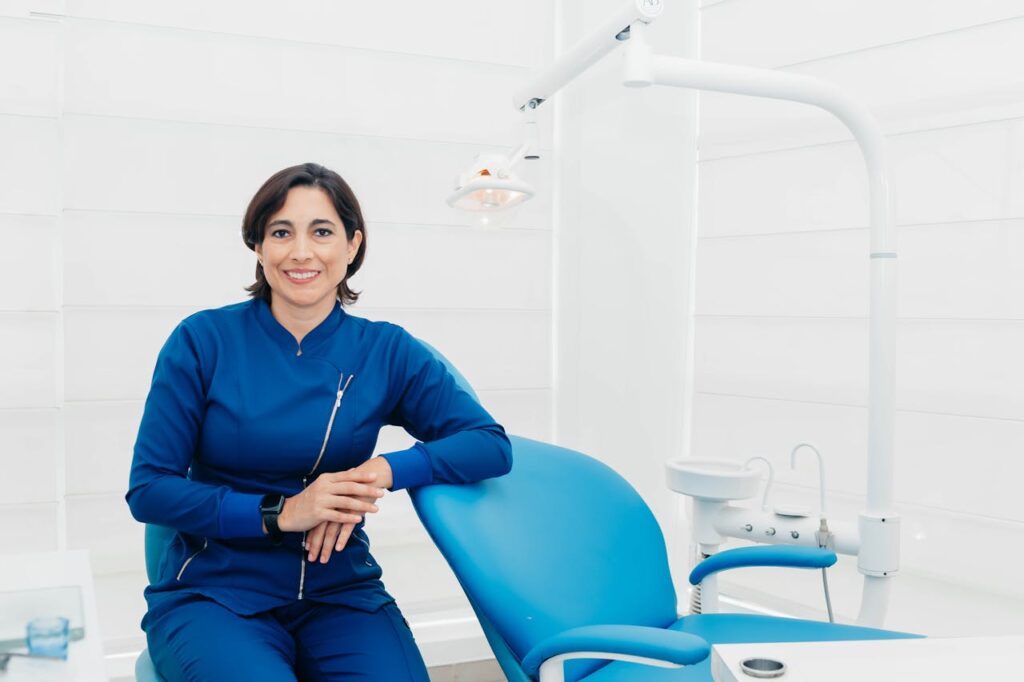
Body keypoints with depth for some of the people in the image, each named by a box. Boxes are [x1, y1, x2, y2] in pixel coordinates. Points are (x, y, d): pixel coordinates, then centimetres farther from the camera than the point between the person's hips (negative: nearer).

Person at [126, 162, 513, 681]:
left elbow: (492, 445, -6)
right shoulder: (203, 340, -5)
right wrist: (281, 513, -16)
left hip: (339, 593, 2)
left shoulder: (386, 352, 0)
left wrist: (383, 472, -20)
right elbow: (148, 490, -4)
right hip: (213, 594, -1)